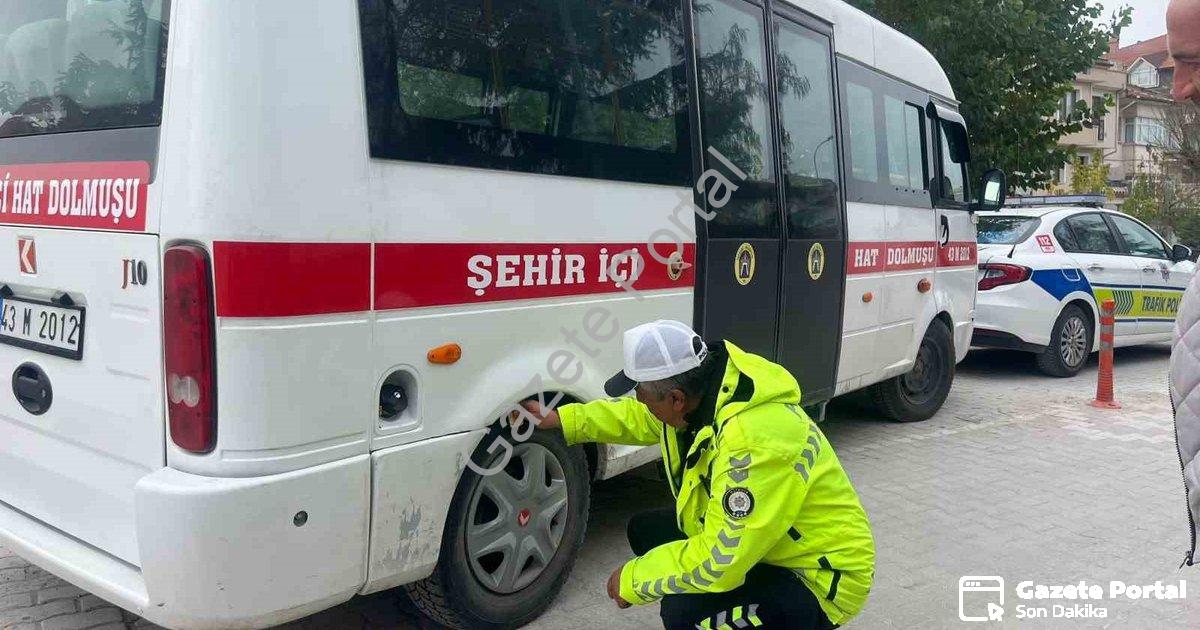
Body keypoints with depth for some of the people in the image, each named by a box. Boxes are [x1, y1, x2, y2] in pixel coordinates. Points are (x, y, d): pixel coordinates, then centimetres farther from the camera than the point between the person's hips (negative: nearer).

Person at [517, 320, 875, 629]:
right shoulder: (698, 392, -8)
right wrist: (563, 420, 13)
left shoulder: (756, 442, -36)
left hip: (820, 579, -9)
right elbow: (640, 418, 15)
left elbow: (719, 562, -34)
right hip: (756, 541, 9)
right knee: (646, 531, 8)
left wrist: (635, 580, -19)